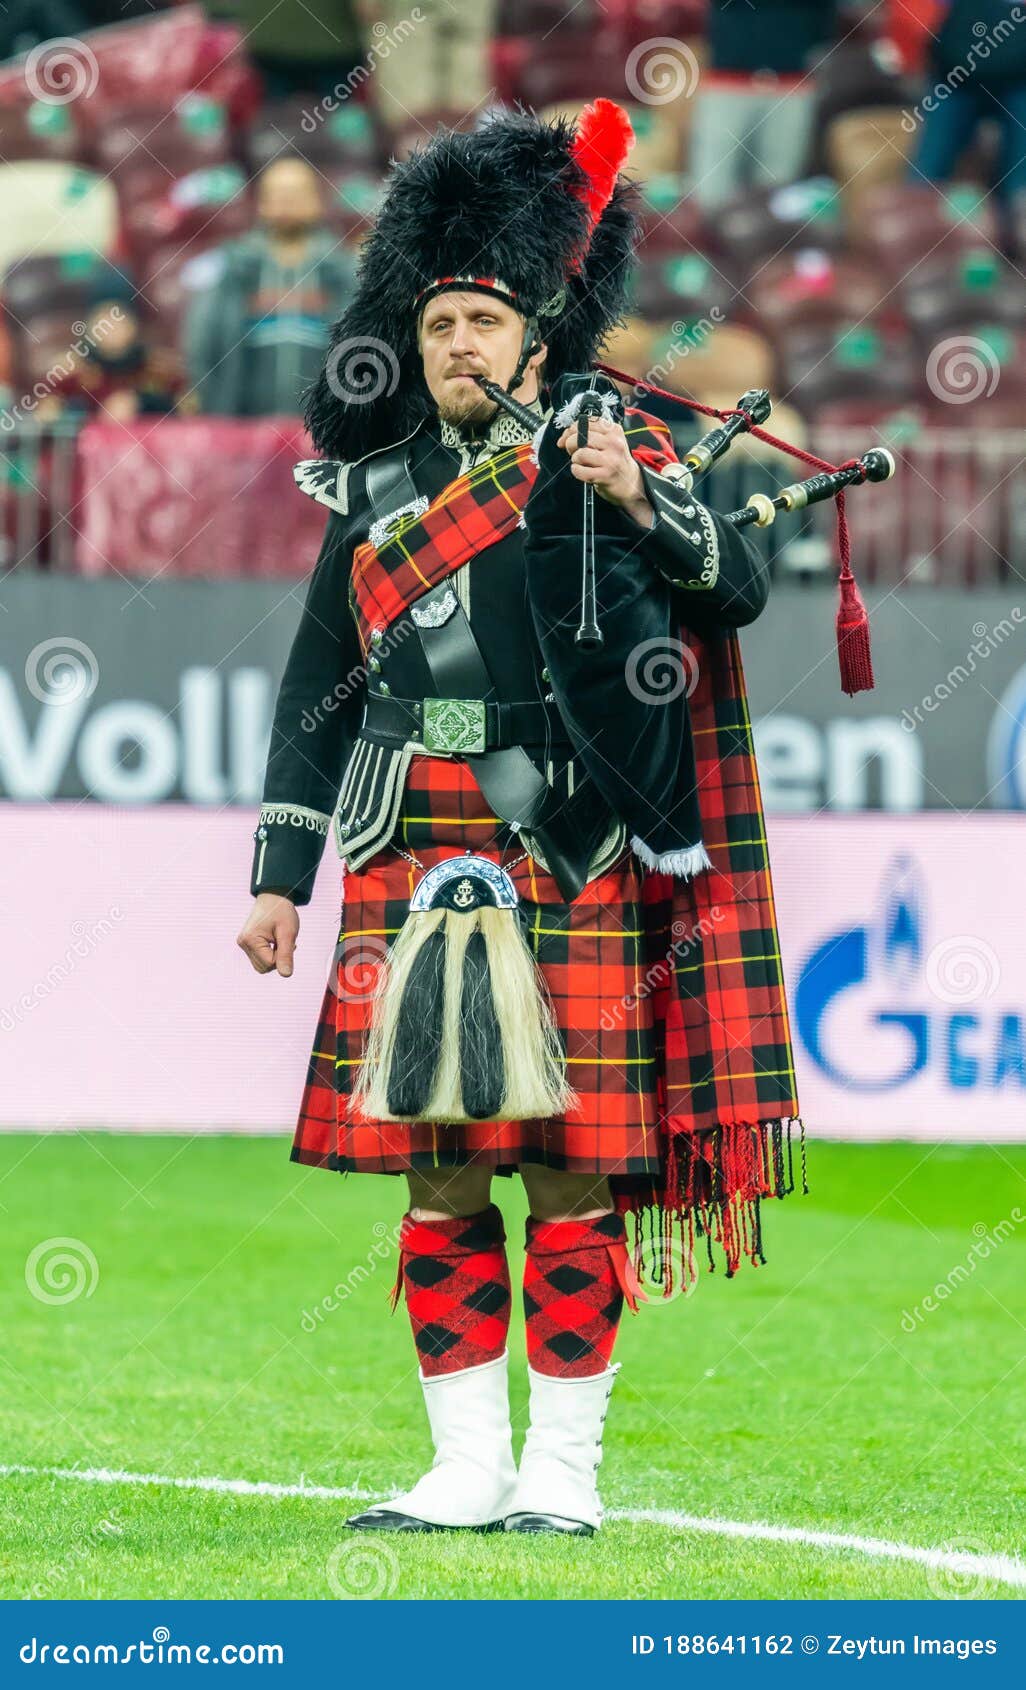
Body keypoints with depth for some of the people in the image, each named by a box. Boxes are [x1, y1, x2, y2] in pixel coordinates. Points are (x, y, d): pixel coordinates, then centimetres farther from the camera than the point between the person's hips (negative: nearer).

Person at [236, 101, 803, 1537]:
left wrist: (638, 503, -25)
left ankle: (565, 1472, 4)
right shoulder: (373, 494, 14)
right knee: (439, 1171, 3)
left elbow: (741, 588, -8)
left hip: (567, 864, -3)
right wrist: (279, 877, 11)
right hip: (413, 869, 3)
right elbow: (316, 698, 16)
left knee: (572, 1165, -2)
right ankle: (468, 1469, 10)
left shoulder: (604, 457, 4)